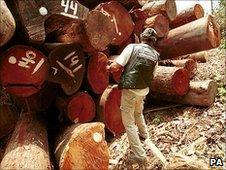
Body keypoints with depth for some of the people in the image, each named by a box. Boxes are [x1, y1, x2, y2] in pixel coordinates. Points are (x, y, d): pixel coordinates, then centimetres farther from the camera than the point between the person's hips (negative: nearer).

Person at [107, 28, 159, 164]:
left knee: (129, 123, 5)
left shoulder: (132, 47, -13)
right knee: (138, 113, 33)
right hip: (144, 90, 6)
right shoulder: (155, 55, 2)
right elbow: (151, 75, 12)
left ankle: (140, 155, 9)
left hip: (130, 91, -6)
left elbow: (115, 67, -18)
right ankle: (144, 134, 56)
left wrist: (109, 67, 5)